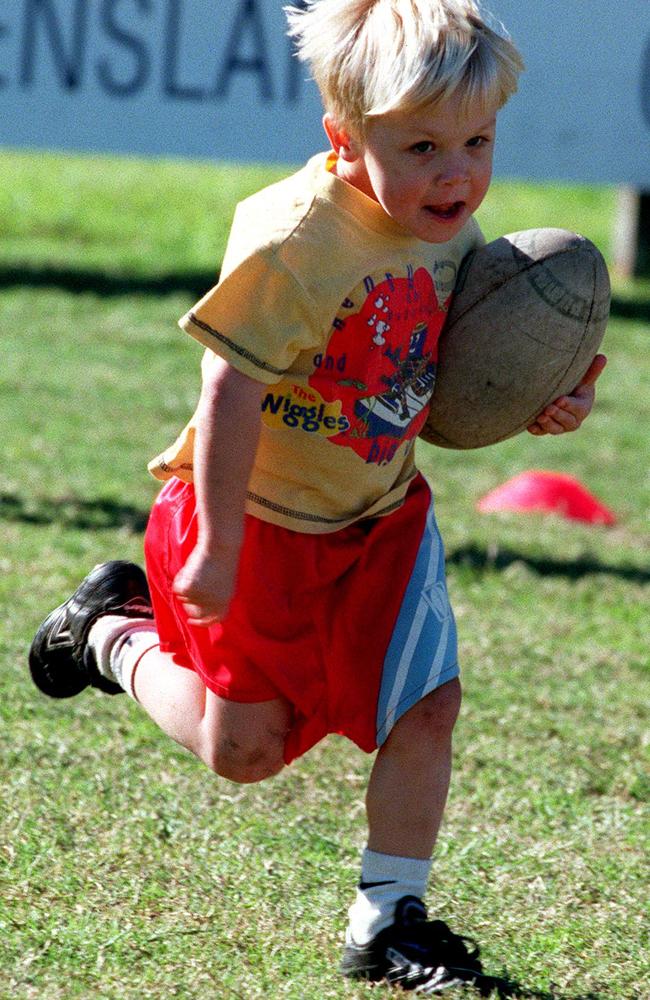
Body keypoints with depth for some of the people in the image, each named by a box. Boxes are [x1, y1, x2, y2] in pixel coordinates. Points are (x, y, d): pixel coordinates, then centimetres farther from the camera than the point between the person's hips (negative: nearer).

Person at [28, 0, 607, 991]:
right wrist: (217, 548, -24)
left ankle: (388, 921, 11)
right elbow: (231, 394, -27)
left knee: (427, 706, -3)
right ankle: (117, 633, 34)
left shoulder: (452, 233, -4)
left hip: (381, 515, 6)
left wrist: (542, 402, -8)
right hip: (262, 519, -6)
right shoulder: (295, 243, -30)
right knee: (244, 749, 6)